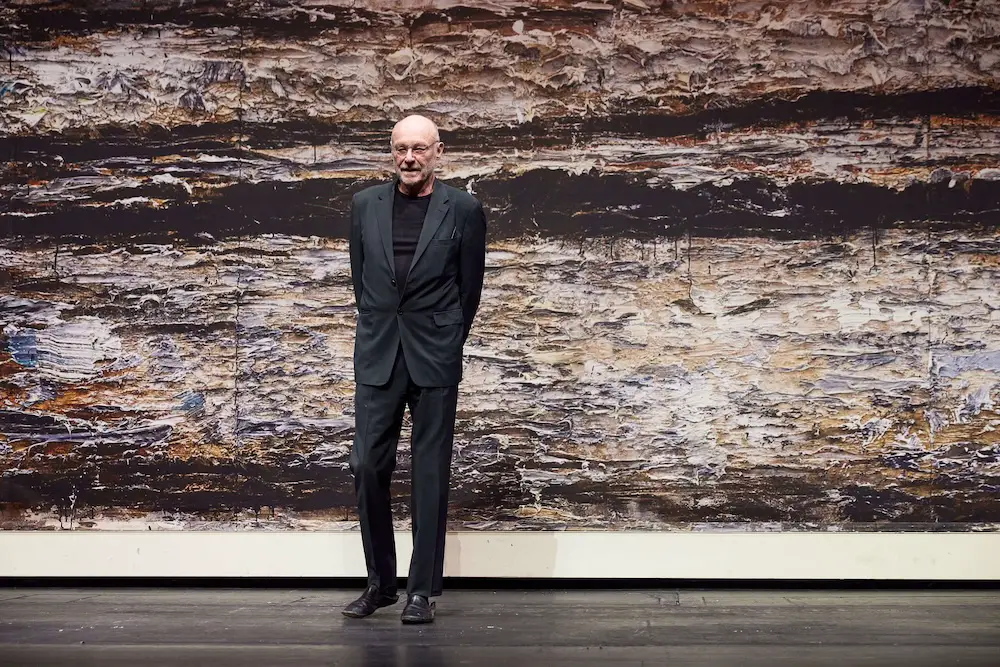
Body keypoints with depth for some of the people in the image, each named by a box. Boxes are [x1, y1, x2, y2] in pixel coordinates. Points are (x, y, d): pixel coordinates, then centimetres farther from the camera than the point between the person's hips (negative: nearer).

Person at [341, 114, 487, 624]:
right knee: (368, 467, 1)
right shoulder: (365, 204, 7)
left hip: (435, 357, -2)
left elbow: (470, 286, 5)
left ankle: (422, 590, 11)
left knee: (430, 473, 2)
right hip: (377, 356, 3)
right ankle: (380, 582, 17)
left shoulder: (463, 209, -1)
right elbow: (360, 278, 15)